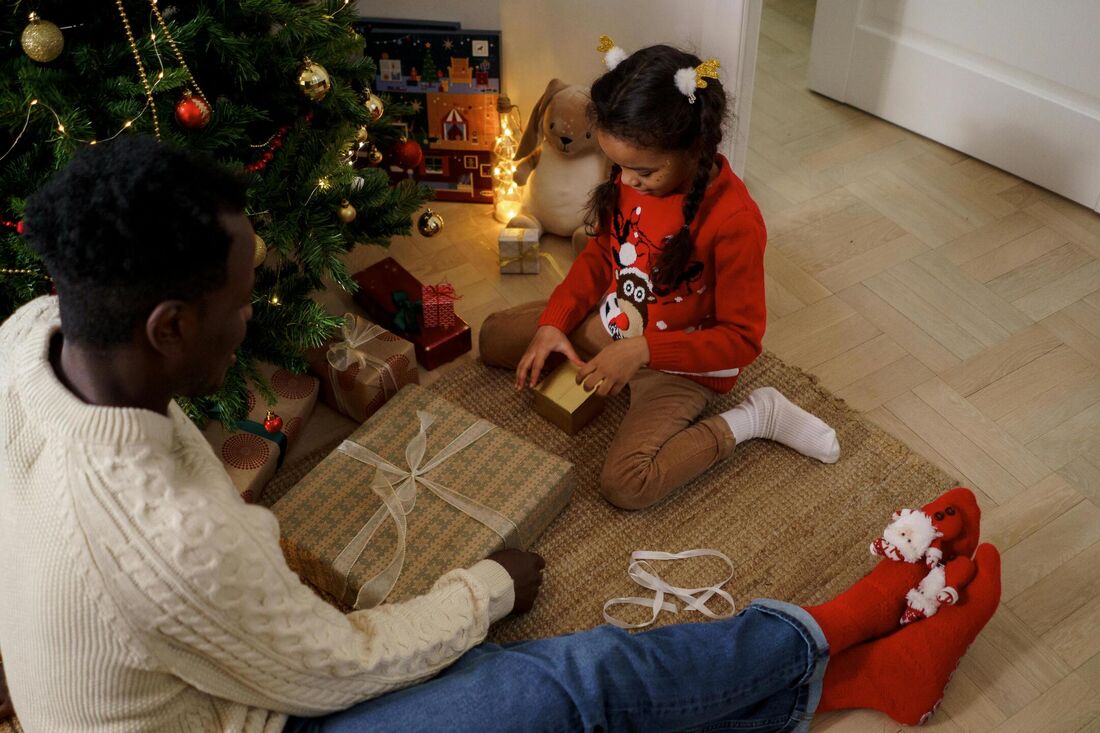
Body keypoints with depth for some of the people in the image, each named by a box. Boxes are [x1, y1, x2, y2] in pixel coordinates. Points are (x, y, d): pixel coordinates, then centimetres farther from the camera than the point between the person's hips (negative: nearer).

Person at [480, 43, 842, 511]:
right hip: (611, 325, 7)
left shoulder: (734, 221, -32)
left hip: (680, 362, -7)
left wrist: (642, 350, -32)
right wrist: (553, 322, -8)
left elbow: (742, 338, -24)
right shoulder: (633, 176, -12)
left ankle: (753, 418, -6)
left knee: (625, 486, -25)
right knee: (493, 338, 8)